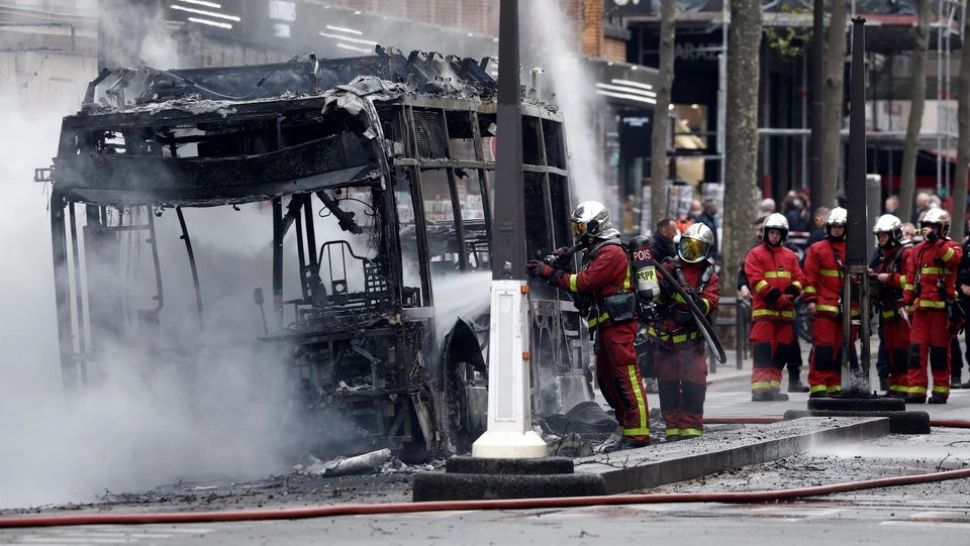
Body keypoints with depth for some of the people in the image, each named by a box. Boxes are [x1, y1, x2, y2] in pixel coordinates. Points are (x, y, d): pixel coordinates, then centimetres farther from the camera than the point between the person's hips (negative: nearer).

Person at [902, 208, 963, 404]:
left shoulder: (951, 247, 1)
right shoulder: (918, 250, 16)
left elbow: (953, 258, -24)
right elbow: (910, 278, 18)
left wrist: (935, 241, -23)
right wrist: (907, 302, 12)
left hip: (941, 307, -4)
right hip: (921, 307, 4)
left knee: (940, 349, 0)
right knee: (917, 347, -3)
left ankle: (940, 390, 7)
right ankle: (916, 389, -3)